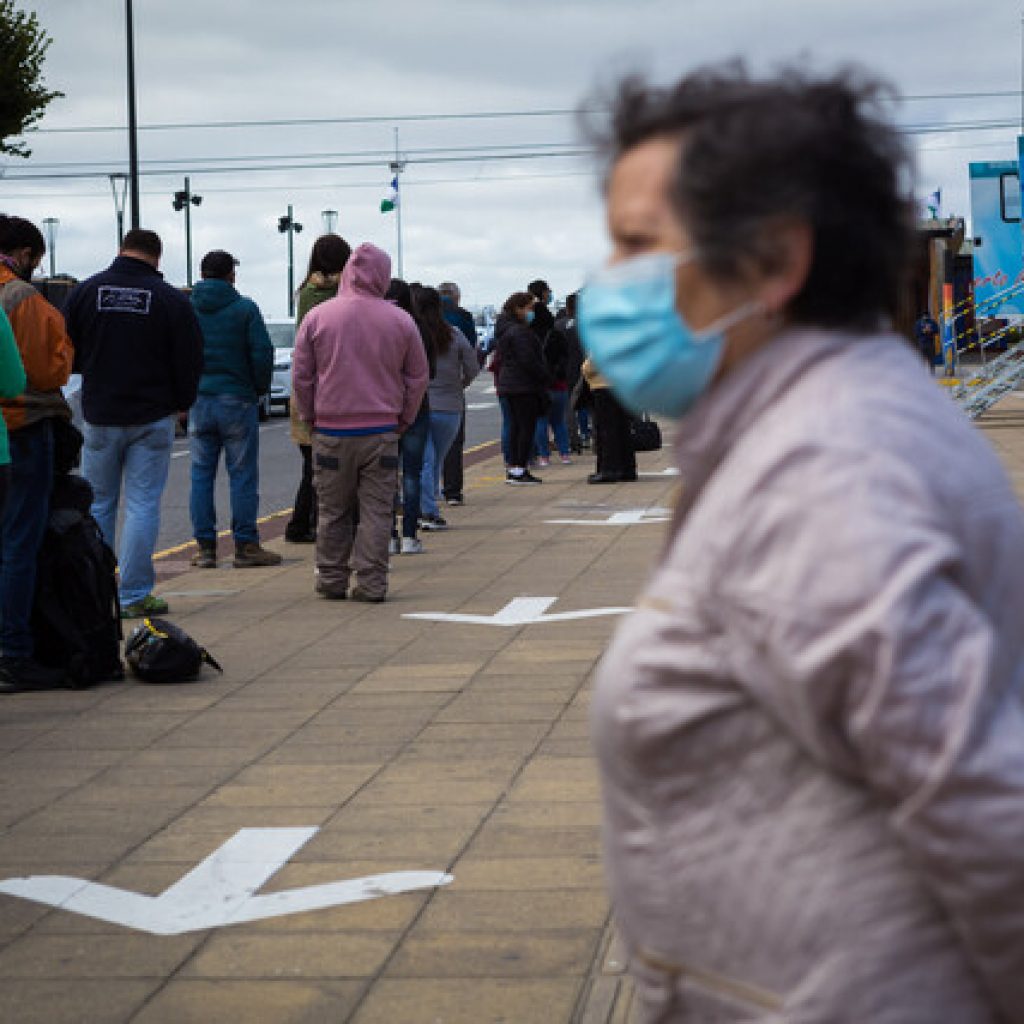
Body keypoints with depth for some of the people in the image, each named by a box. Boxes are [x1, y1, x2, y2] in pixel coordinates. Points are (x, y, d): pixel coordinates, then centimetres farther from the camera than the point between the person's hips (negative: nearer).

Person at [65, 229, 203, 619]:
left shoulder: (85, 291, -1)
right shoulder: (172, 300, -7)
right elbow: (190, 363, -4)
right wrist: (180, 405, 12)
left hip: (100, 415, 2)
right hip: (153, 418, -2)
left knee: (98, 504, 12)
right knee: (143, 506, 1)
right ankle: (135, 596, -1)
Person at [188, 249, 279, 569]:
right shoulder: (245, 308, -6)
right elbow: (262, 353, -9)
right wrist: (259, 389, 6)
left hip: (198, 401, 3)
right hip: (237, 399, -3)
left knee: (201, 475, 8)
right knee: (243, 474, 2)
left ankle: (205, 546, 7)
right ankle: (246, 545, 3)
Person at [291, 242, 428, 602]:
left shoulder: (317, 316, -2)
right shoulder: (400, 320, -1)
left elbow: (301, 376, 2)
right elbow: (418, 378, 5)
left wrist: (310, 417, 14)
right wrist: (402, 420, 15)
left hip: (331, 430, 0)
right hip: (382, 432, 0)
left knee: (333, 510, 10)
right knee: (376, 510, 3)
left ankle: (331, 579, 15)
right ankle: (371, 582, 1)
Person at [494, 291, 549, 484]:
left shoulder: (504, 330, 15)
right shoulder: (519, 331, -16)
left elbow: (499, 359, 20)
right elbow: (528, 361, -19)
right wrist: (546, 377, -9)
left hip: (508, 384, 10)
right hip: (524, 386, -10)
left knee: (515, 427, 13)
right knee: (527, 427, -6)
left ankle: (512, 469, 14)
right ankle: (520, 470, -8)